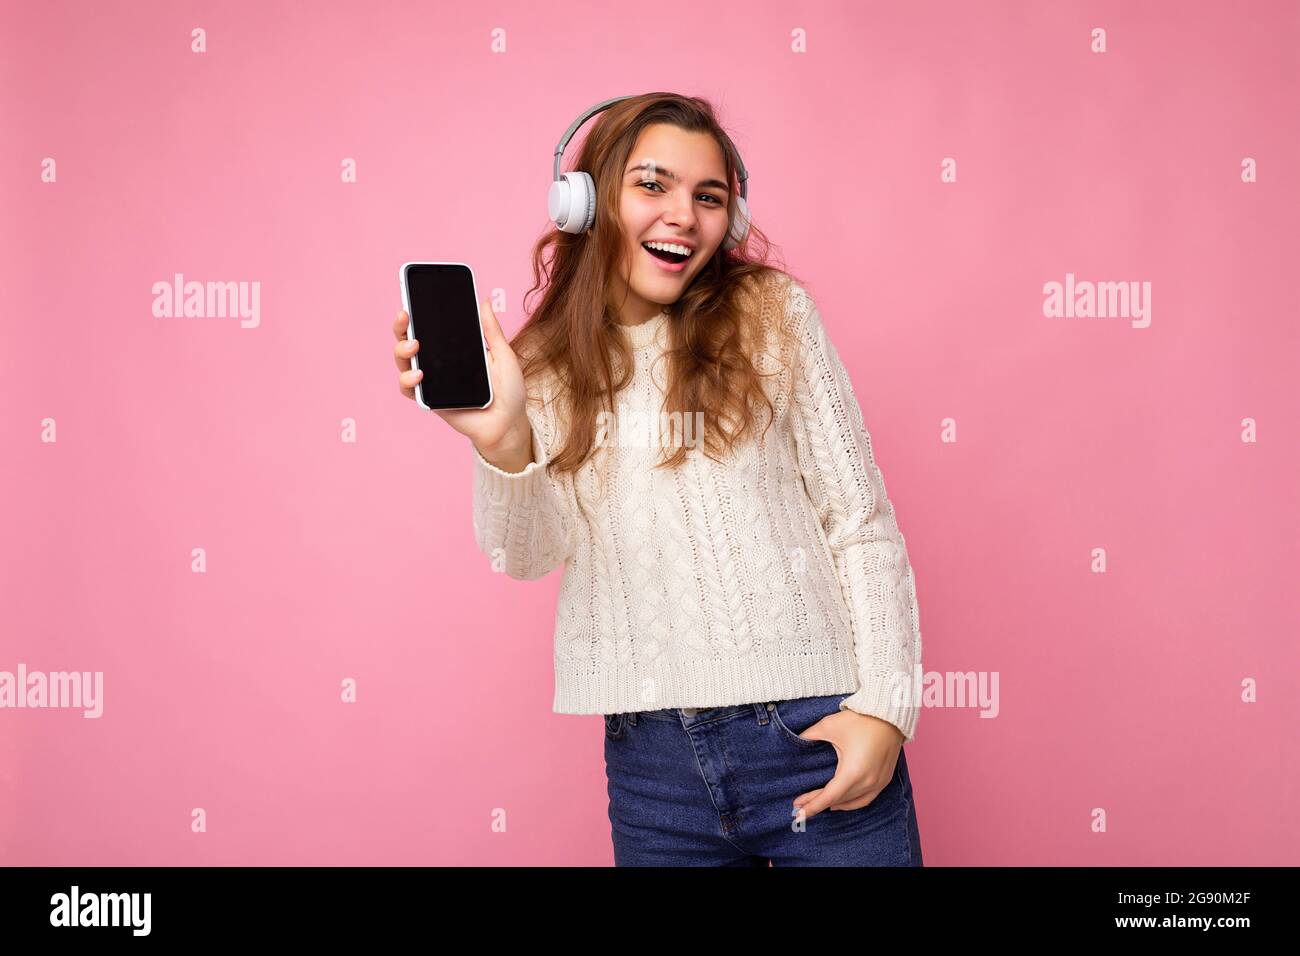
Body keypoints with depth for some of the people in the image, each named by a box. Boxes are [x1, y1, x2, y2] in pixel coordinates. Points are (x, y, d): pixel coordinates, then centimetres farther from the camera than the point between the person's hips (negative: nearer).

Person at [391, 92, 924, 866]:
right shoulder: (546, 363, 6)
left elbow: (863, 523, -1)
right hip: (650, 756, 2)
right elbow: (529, 555, -5)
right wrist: (503, 444, -24)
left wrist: (885, 706, -9)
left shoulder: (773, 313, 0)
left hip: (817, 730, -1)